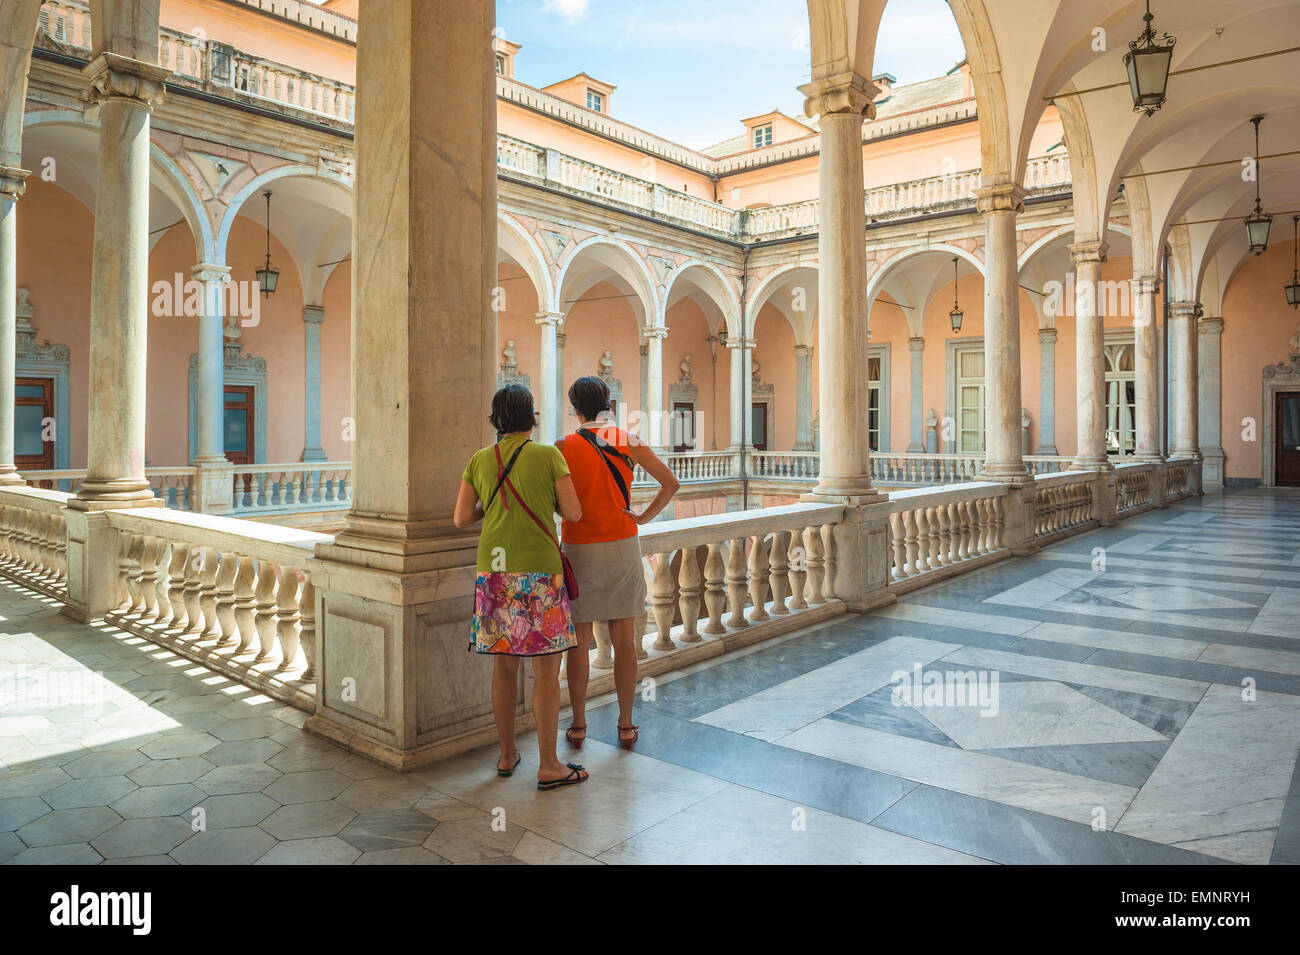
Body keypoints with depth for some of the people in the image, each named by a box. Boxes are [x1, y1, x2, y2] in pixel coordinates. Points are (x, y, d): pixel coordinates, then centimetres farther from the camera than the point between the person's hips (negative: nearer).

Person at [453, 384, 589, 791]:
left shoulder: (479, 460, 5)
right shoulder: (549, 456, -5)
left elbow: (461, 519, 4)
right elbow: (573, 513, -5)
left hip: (494, 572, 5)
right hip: (539, 574, -4)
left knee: (504, 664, 14)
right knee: (547, 669, 3)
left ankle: (507, 755, 26)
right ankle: (549, 766, 8)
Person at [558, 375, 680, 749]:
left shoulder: (564, 447, -6)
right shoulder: (631, 442, 0)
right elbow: (671, 483, -1)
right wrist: (644, 516, 4)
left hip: (579, 550, -1)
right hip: (623, 548, 2)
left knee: (579, 642, 8)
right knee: (624, 642, 8)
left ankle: (578, 726, 17)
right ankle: (626, 726, 16)